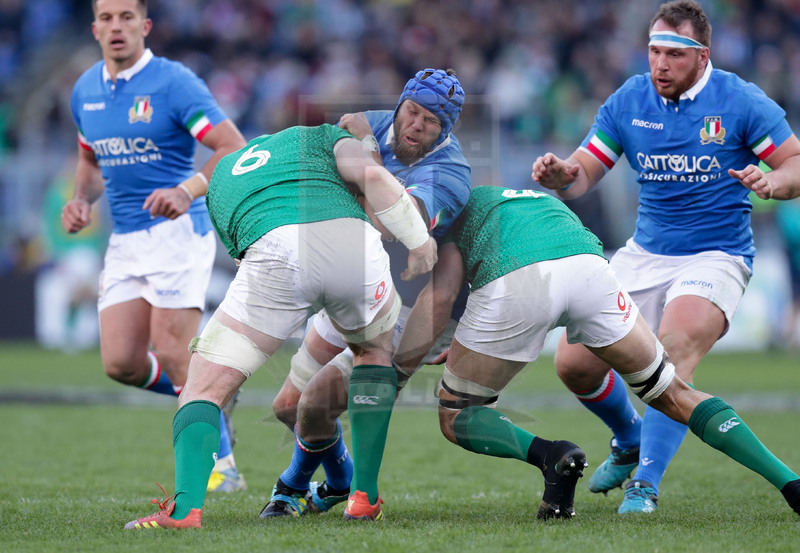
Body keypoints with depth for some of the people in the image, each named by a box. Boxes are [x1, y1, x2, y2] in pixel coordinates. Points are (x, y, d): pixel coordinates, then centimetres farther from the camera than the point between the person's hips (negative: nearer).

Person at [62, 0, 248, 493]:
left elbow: (236, 149, -14)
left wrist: (187, 191, -29)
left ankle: (222, 466, 1)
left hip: (177, 231, -6)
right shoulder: (85, 90, 10)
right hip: (124, 242, 7)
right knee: (121, 363, -3)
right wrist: (82, 199, 5)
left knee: (172, 355, -12)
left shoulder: (174, 82, -11)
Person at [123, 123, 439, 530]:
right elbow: (372, 175, 10)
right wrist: (419, 240, 19)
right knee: (375, 350, 33)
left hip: (276, 259, -1)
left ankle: (186, 507, -15)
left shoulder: (220, 179, 40)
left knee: (204, 388, 10)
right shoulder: (319, 136, 33)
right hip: (354, 244, 1)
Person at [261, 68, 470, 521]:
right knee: (290, 405, 10)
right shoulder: (376, 126, -8)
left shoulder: (448, 173, -28)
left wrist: (367, 149, -38)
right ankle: (341, 482, 37)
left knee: (317, 402, -17)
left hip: (411, 317, -7)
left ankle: (296, 485, 14)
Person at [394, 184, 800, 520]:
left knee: (455, 418, 16)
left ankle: (550, 456, -12)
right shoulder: (543, 202, 46)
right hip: (589, 263, 4)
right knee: (673, 396, 20)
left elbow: (441, 293, 12)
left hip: (515, 284, -4)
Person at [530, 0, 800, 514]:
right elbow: (583, 174, 4)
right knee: (574, 362, -2)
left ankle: (646, 483, -25)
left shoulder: (741, 101, -8)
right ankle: (630, 441, 30)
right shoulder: (628, 101, 1)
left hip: (716, 255, -5)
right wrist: (560, 174, -20)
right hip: (644, 255, 5)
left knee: (676, 347, -32)